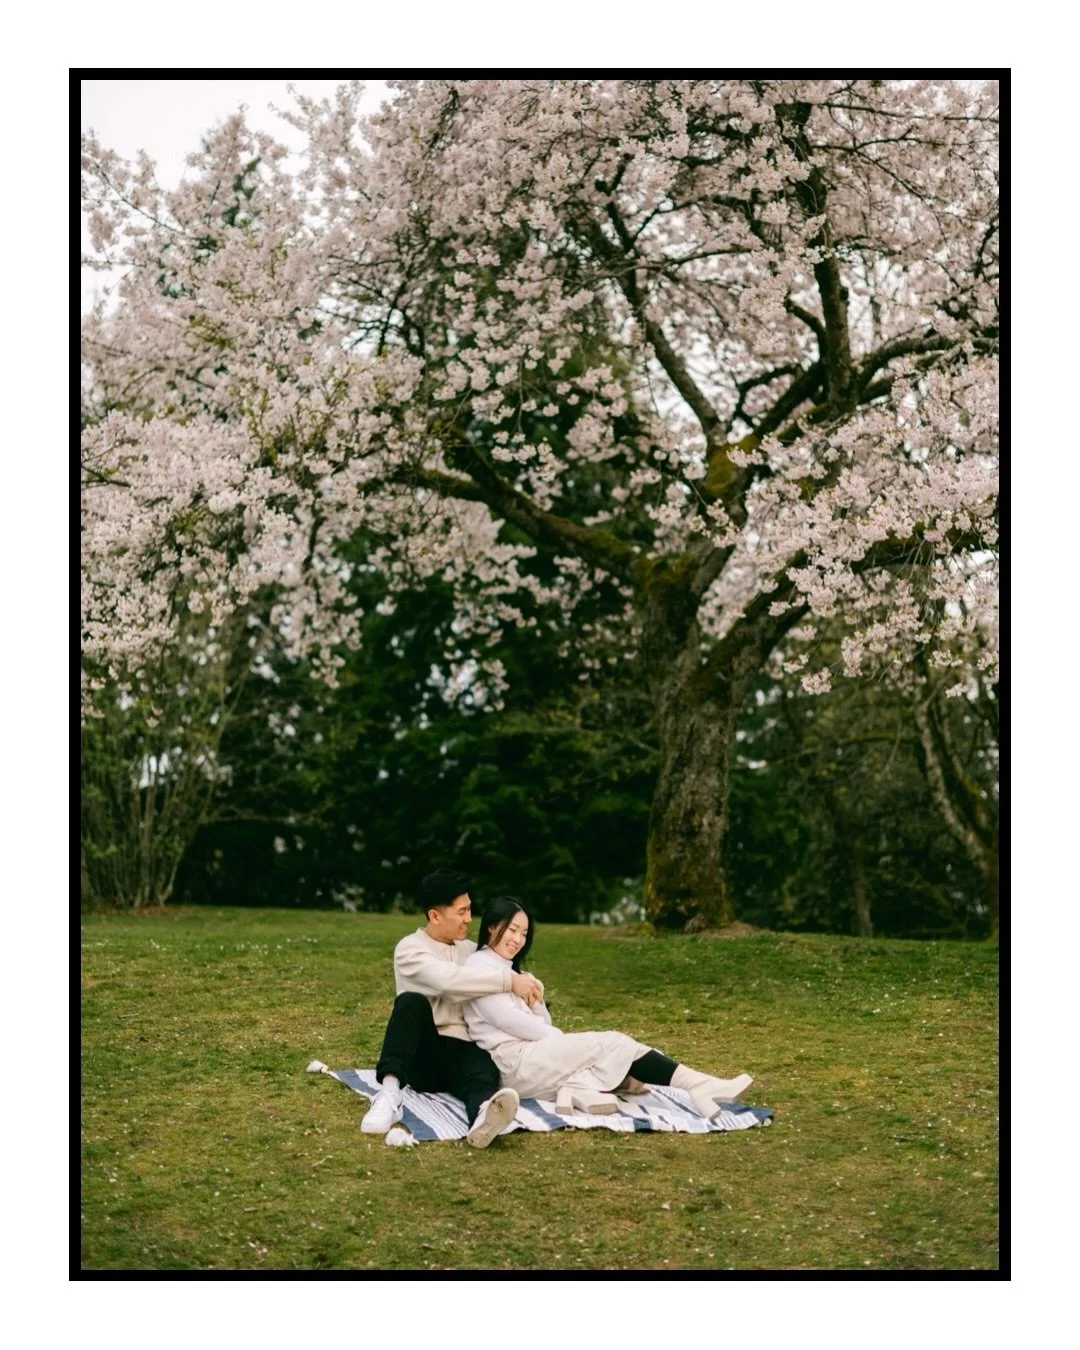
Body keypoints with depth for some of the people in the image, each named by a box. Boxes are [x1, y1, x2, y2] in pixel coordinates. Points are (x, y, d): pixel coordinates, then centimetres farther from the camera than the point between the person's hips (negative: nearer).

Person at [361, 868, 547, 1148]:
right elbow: (448, 980, -20)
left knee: (483, 1071, -35)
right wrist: (510, 981, -19)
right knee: (412, 1000, -34)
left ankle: (485, 1115, -72)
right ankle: (389, 1093, -51)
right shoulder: (410, 949, -2)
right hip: (423, 1055, -3)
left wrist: (526, 981, 4)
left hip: (465, 1051, 3)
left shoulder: (470, 950, 20)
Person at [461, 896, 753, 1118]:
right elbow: (504, 1018, -14)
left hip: (529, 1059, 9)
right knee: (611, 1043, -16)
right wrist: (559, 1038, -8)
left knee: (609, 1046, -6)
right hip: (514, 1064, -9)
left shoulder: (508, 969, 26)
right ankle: (699, 1087, -23)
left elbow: (541, 1022, 18)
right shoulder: (479, 965, -1)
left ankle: (575, 1088, -31)